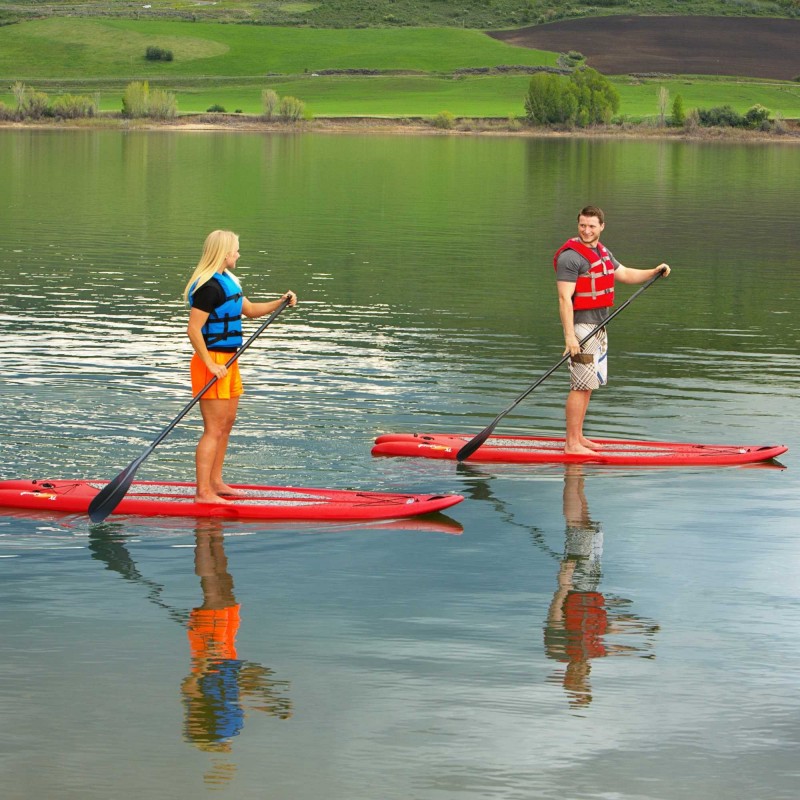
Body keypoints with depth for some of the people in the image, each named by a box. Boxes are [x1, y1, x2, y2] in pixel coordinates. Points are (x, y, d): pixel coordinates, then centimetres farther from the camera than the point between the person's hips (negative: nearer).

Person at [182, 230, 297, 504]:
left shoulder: (227, 281, 14)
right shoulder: (209, 286, -18)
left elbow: (250, 310, 27)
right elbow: (193, 330, -23)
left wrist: (280, 302, 13)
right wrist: (210, 365, -25)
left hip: (228, 362, 11)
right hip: (213, 361, -11)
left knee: (227, 424, 18)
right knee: (214, 430, -11)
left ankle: (215, 483, 27)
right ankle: (203, 492, -11)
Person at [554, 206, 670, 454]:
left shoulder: (602, 252, 14)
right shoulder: (571, 256, -16)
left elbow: (625, 274, 28)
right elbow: (565, 299, -21)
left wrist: (654, 272, 13)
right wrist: (569, 337, -27)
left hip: (598, 326, 9)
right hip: (580, 325, -9)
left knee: (589, 385, 13)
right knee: (581, 386, -9)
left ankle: (576, 436, 21)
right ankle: (571, 444, -7)